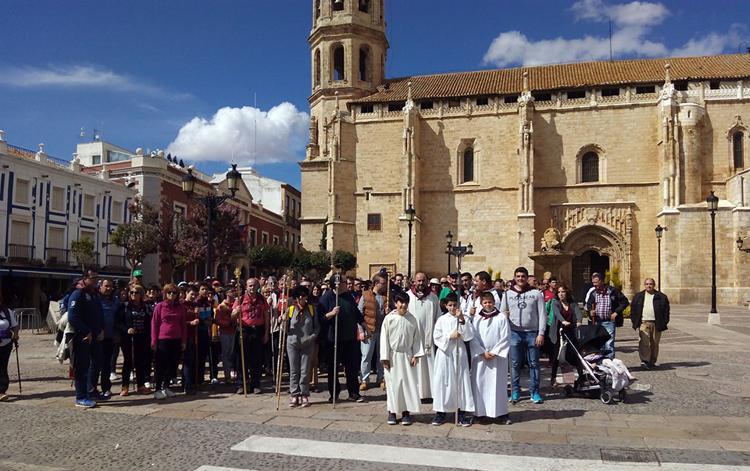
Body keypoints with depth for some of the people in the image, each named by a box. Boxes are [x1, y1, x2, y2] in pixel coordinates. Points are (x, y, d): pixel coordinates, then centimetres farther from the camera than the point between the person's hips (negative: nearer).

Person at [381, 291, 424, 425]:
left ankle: (406, 412, 13)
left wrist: (416, 355, -3)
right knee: (392, 383, 4)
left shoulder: (412, 319, 2)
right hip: (393, 356, -1)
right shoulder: (389, 318, -4)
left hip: (407, 356, 2)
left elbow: (417, 338, 4)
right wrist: (385, 358, -6)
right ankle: (392, 412, 15)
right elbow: (384, 338, -3)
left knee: (408, 383, 3)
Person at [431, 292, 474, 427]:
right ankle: (440, 413, 11)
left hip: (459, 353, 0)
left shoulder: (463, 319, 3)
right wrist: (450, 336, -13)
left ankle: (462, 413, 11)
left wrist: (462, 320, -16)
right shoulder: (441, 320, 2)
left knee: (461, 381, 2)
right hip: (444, 353, 0)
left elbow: (469, 335, -8)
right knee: (442, 381, 1)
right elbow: (437, 337, -2)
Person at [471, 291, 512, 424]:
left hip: (497, 357, -2)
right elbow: (473, 338, 0)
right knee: (479, 384, 3)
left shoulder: (502, 317, -1)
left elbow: (505, 338, -4)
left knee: (498, 384, 1)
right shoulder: (476, 319, 4)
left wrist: (493, 353, -10)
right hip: (480, 357, 2)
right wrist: (483, 353, -10)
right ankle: (480, 412, 11)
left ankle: (502, 413, 10)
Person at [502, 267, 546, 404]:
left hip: (532, 333, -1)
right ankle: (515, 392, 14)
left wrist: (541, 333, -5)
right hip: (515, 333, 1)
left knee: (534, 364, 3)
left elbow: (542, 314, 2)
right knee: (515, 364, 4)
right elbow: (501, 313, 12)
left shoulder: (536, 293, 4)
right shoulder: (508, 293, 9)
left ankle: (535, 392, 13)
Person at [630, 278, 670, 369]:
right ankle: (644, 361, -20)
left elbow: (666, 310, 5)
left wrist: (665, 322, -2)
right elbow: (633, 309, 11)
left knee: (654, 344, 7)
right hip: (643, 323, 0)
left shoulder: (661, 297, 6)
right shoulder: (638, 296, 11)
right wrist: (634, 321, 3)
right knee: (643, 343, -13)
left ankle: (652, 362, 18)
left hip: (656, 324, 0)